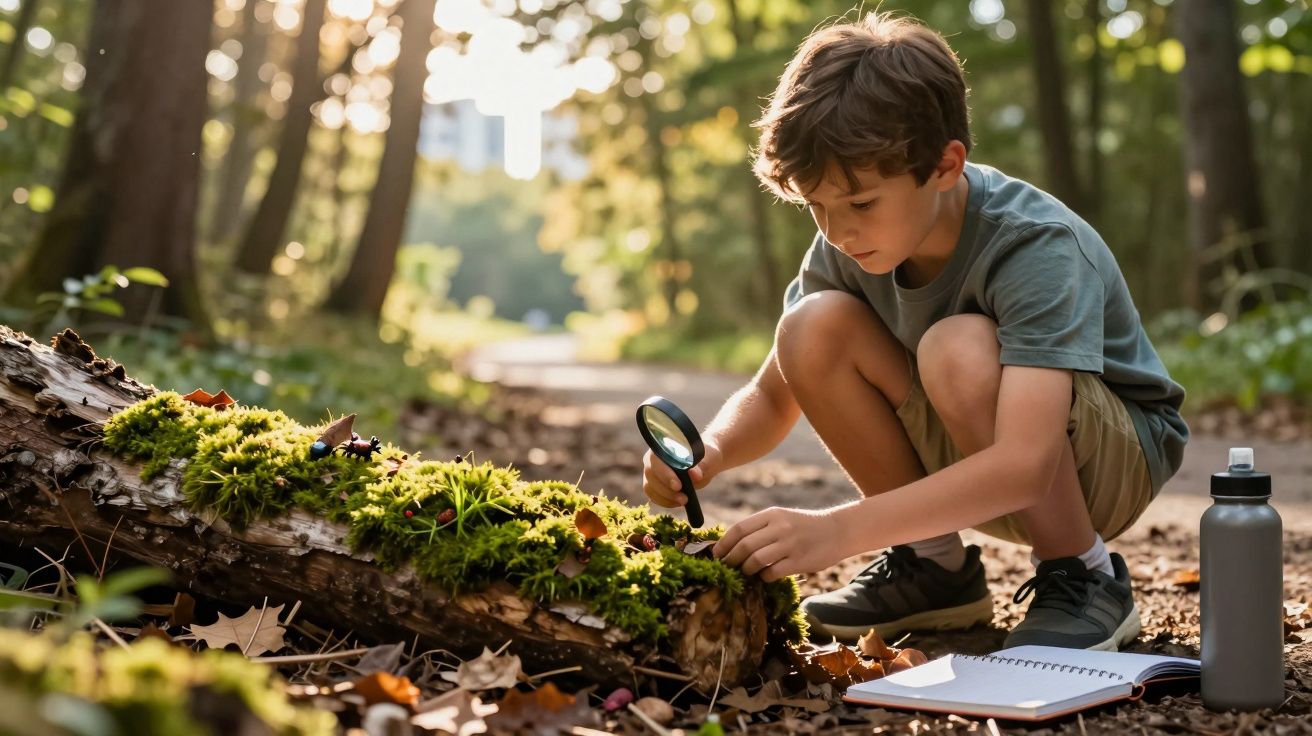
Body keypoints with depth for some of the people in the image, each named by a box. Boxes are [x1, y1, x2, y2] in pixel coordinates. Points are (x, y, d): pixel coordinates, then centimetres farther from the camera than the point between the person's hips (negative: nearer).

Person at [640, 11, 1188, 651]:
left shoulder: (1039, 248, -31)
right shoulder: (852, 243, -13)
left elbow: (1023, 463, -42)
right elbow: (771, 397, -5)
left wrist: (838, 529, -50)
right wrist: (711, 451, -28)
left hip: (1120, 457, -5)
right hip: (978, 470, 5)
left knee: (958, 350, -36)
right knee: (814, 327, -19)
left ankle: (1086, 580, -13)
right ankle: (934, 562, -3)